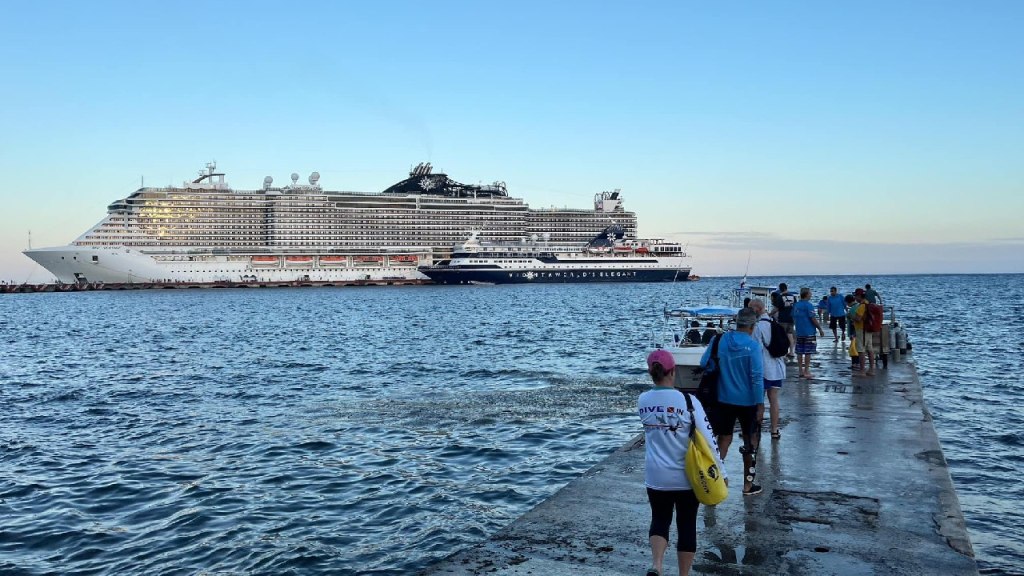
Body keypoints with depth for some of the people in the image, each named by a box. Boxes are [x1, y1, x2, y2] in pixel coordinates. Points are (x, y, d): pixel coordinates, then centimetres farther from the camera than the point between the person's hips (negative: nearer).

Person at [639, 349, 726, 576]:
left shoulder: (643, 401, -5)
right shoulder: (688, 401, -16)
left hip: (656, 476, 2)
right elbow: (709, 439, -12)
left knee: (660, 519, 18)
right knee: (686, 526, 13)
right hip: (685, 477, -2)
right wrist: (721, 471, -3)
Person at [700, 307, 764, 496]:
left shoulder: (720, 340, -4)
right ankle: (748, 485, 20)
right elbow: (757, 377, -16)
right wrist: (760, 403, -12)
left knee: (724, 439, 15)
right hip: (747, 401, -3)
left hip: (724, 400, 3)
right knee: (750, 441, 14)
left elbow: (704, 364, -1)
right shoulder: (752, 346, -15)